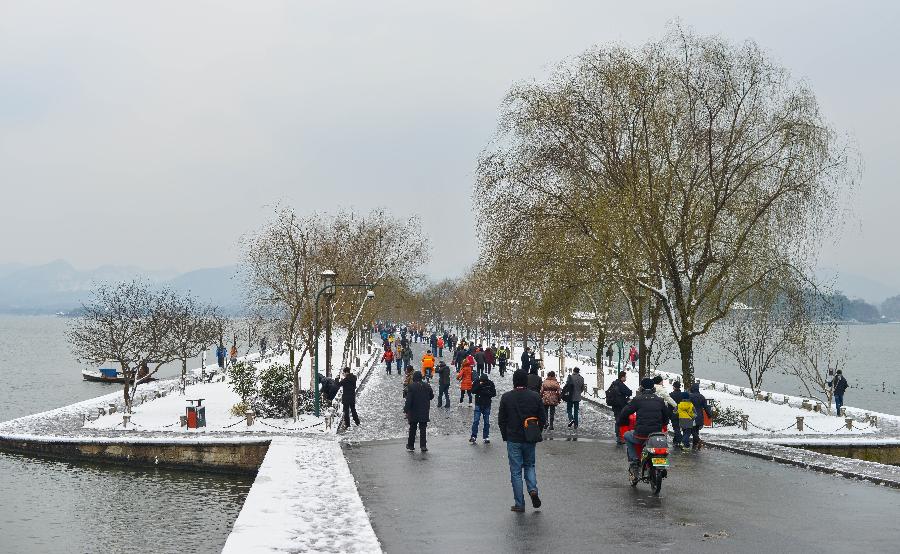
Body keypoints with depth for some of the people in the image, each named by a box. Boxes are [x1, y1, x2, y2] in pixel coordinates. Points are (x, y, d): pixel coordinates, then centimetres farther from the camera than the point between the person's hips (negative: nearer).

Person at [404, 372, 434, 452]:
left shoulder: (411, 386, -13)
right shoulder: (427, 386, -2)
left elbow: (408, 399, -16)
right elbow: (431, 396, 10)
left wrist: (406, 410, -13)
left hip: (413, 412, -2)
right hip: (424, 412, 2)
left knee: (412, 429, 11)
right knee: (423, 429, 7)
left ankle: (410, 445, 18)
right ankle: (423, 446, 0)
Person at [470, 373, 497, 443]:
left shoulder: (490, 383, -5)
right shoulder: (477, 382, -6)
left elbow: (494, 393, -4)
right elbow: (473, 391, -13)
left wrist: (487, 393, -19)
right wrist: (479, 385, -24)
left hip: (487, 405, 1)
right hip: (478, 404, -1)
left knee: (487, 422, 6)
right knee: (475, 421, -7)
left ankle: (486, 437, 15)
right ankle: (474, 436, -2)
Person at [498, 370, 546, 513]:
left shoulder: (506, 397, -6)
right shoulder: (535, 397, -2)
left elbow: (501, 420, -2)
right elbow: (543, 419, 1)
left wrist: (505, 437, 10)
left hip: (513, 440, -2)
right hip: (530, 440, 2)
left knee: (516, 471, 4)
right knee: (529, 465, 21)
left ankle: (519, 504, 5)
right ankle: (533, 489, -3)